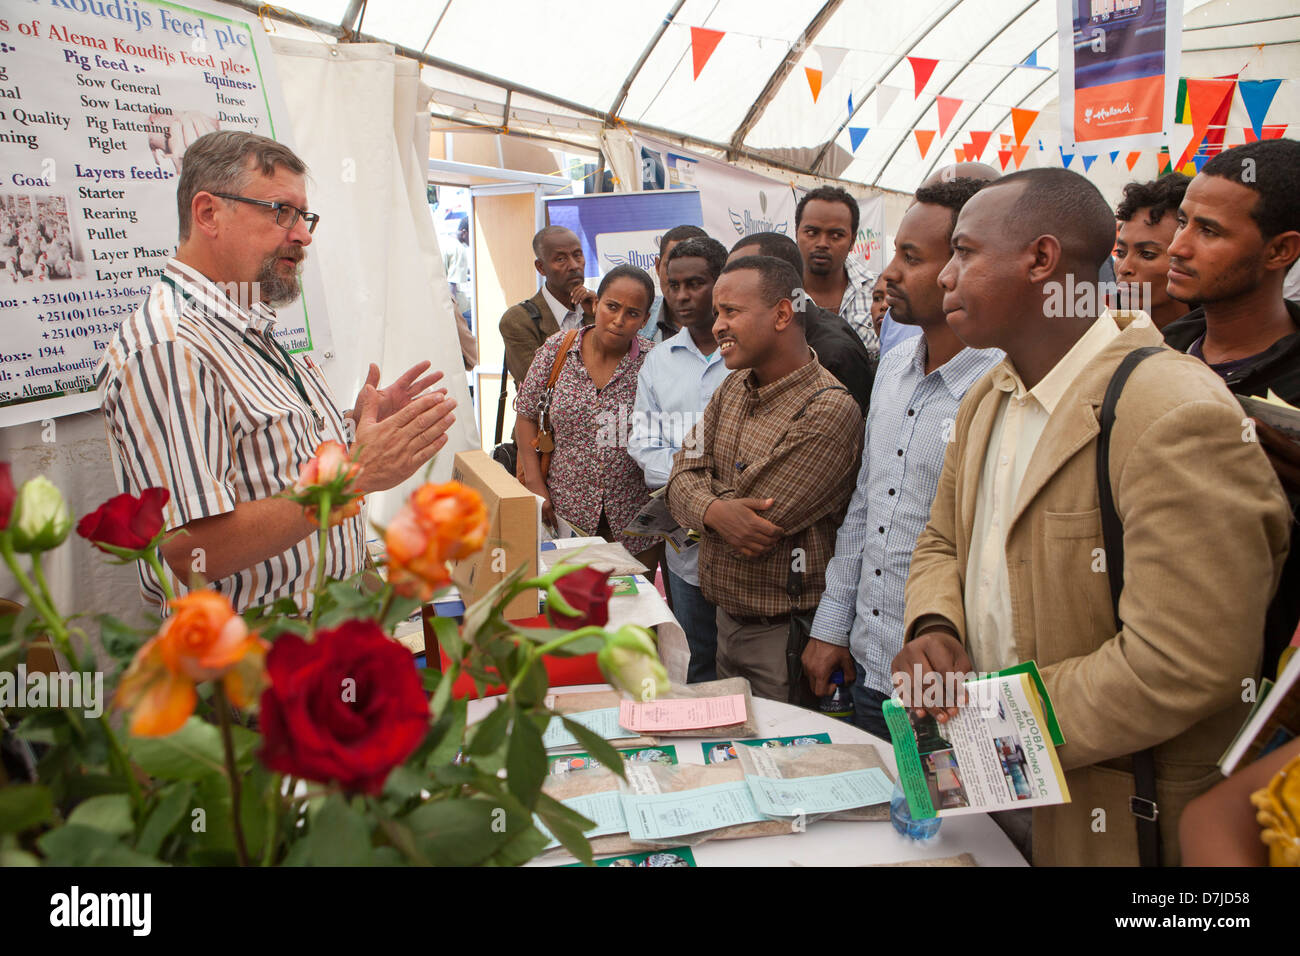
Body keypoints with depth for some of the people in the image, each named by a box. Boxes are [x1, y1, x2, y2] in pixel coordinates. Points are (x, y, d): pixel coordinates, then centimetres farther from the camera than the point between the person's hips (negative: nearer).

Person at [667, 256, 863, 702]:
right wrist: (714, 510, -20)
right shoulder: (734, 388, 5)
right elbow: (683, 475, 2)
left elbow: (760, 526, -23)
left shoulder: (828, 410, -22)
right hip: (726, 616, 8)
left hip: (784, 632, -8)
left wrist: (706, 492, -5)